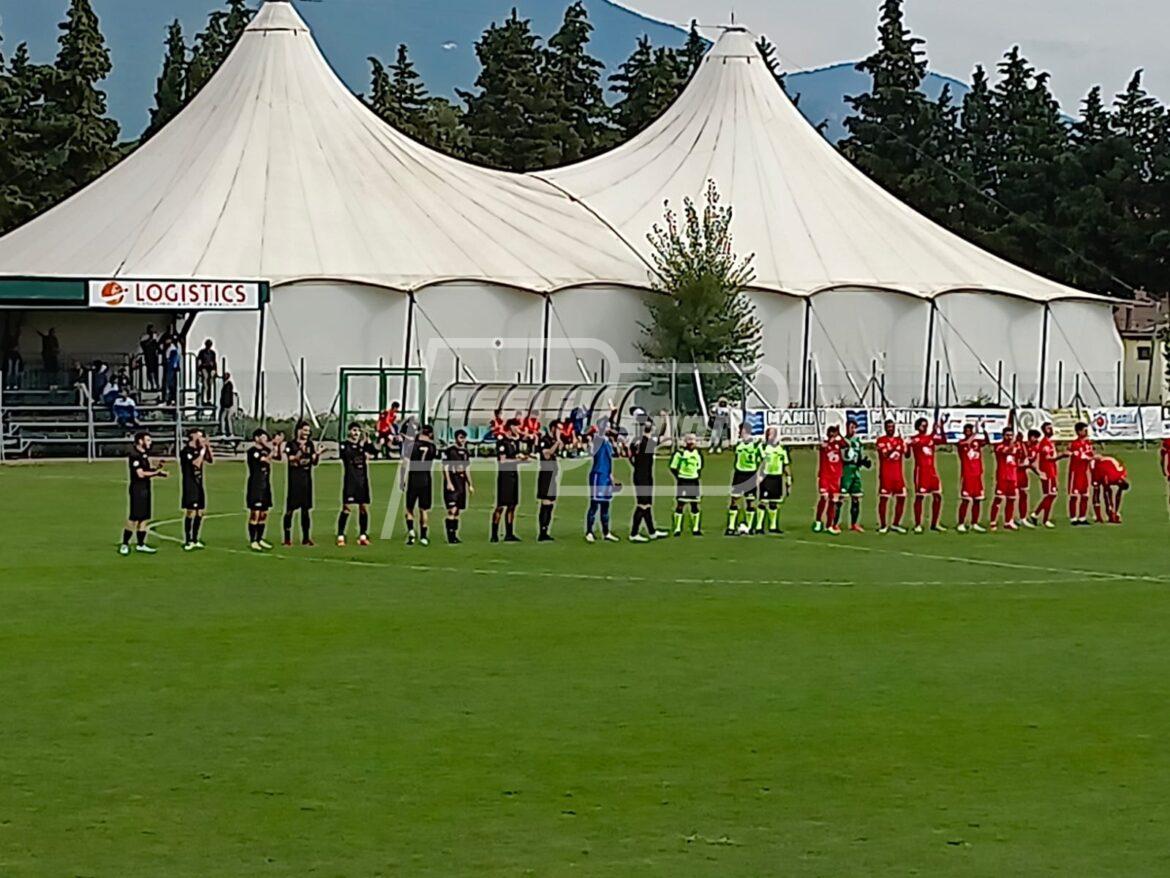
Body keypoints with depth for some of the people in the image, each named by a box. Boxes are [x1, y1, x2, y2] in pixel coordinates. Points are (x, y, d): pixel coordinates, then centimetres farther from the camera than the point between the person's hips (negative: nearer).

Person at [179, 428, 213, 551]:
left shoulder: (199, 449, 12)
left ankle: (195, 540, 18)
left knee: (200, 513, 10)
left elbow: (211, 460, 14)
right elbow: (196, 463, -23)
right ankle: (187, 541, -7)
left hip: (199, 485, 8)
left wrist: (208, 448, 2)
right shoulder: (186, 450, -12)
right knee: (191, 512, -10)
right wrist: (202, 450, -17)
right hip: (190, 485, -8)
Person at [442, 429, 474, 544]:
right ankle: (450, 535, -13)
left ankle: (455, 535, 12)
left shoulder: (466, 452, 14)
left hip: (461, 482, 7)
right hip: (451, 481, -7)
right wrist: (449, 483, -16)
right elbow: (446, 467, -9)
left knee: (458, 511, 7)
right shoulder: (449, 450, -6)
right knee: (452, 509, -13)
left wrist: (470, 485, 19)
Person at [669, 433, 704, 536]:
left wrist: (698, 476, 10)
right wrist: (678, 476, -10)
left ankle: (696, 529, 13)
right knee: (680, 504, -6)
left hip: (694, 481, 5)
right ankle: (677, 529, -2)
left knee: (695, 505, 6)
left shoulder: (698, 453, 10)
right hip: (682, 481, -5)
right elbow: (673, 467, -5)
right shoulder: (680, 452, -9)